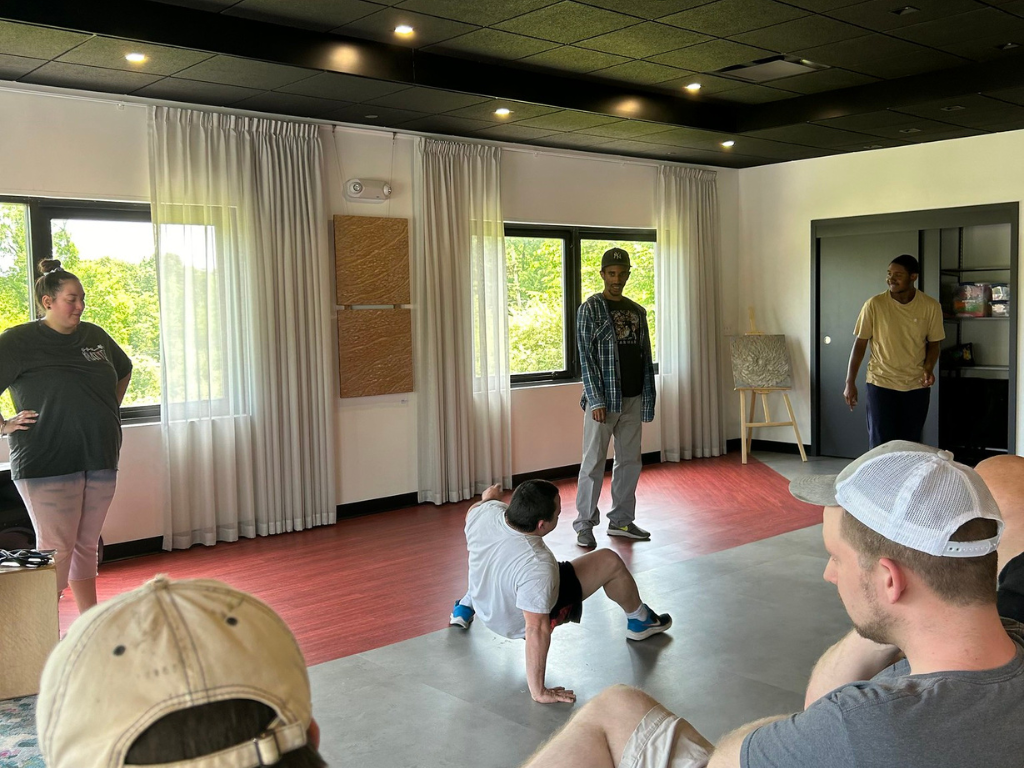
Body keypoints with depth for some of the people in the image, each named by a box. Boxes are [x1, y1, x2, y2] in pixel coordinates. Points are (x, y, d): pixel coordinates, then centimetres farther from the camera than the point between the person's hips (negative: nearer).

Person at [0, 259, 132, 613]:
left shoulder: (95, 336, 10)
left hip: (100, 460, 6)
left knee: (87, 546, 14)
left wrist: (110, 412, 20)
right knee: (56, 552, -5)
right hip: (47, 465, -6)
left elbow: (124, 371, 28)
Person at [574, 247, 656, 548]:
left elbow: (645, 357, 13)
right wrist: (596, 400, -16)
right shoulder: (590, 309, -5)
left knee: (630, 461, 10)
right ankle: (584, 524, 6)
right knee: (593, 463, -2)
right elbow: (586, 357, -10)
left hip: (633, 399, 6)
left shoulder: (638, 312, 11)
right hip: (602, 398, -5)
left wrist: (648, 400, 7)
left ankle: (621, 520, 22)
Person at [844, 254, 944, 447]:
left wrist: (929, 368, -14)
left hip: (916, 386, 2)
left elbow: (933, 344, 7)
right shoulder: (874, 304, -9)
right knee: (880, 445, -3)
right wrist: (850, 383, -4)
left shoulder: (931, 307, -4)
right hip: (881, 384, -2)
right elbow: (860, 344, -2)